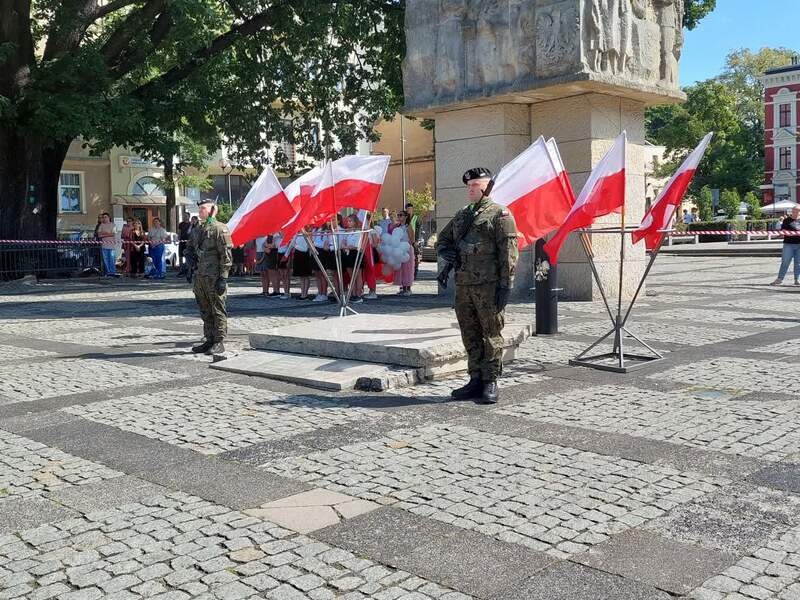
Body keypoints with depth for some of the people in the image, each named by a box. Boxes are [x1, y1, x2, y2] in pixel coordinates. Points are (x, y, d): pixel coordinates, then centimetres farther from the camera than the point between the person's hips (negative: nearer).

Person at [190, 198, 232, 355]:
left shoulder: (220, 229, -10)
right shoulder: (201, 229, 17)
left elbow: (226, 256, -14)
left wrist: (223, 278, -18)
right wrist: (193, 272, 21)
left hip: (214, 278, -9)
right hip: (201, 277, 9)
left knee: (218, 311, -1)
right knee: (205, 311, 13)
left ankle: (219, 343, 4)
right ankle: (209, 340, 21)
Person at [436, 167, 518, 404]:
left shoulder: (500, 214, -2)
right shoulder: (461, 215, 19)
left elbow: (509, 252, -9)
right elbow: (442, 239, 28)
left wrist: (506, 285, -15)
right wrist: (446, 252, 4)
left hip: (488, 286, -7)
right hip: (463, 285, 7)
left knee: (491, 335, -1)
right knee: (470, 336, 10)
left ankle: (490, 383, 5)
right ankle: (476, 380, 18)